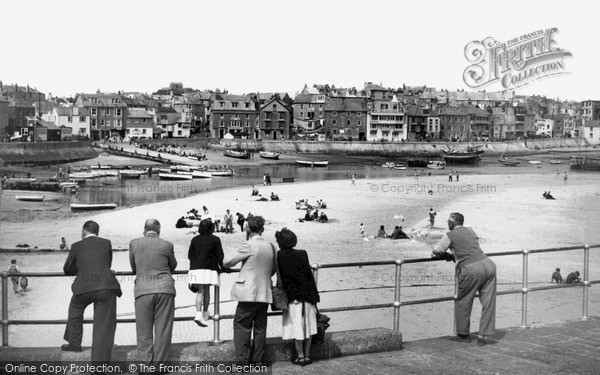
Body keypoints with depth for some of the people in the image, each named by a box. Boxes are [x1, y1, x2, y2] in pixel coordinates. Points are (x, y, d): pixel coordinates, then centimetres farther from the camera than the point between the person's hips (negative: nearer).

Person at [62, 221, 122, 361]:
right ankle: (99, 360, -4)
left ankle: (74, 343, 40)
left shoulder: (77, 246, 13)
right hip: (106, 287, 0)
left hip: (84, 287, 1)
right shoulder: (106, 243, 15)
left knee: (75, 308, 33)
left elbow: (67, 270, 24)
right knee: (104, 326, 2)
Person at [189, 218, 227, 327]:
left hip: (196, 269, 3)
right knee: (206, 291, 10)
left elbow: (190, 255, 12)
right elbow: (219, 255, 0)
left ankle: (198, 314, -14)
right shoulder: (215, 239, -1)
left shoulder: (195, 239, 9)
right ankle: (205, 313, 21)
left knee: (200, 291, 2)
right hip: (209, 269, -3)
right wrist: (222, 267, 13)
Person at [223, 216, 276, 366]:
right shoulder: (270, 247, 7)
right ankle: (257, 360, 15)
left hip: (249, 293, -6)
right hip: (265, 293, 6)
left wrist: (223, 263, 15)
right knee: (260, 327, 11)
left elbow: (229, 262, -6)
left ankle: (242, 360, -2)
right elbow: (273, 269, 18)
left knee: (241, 325, 0)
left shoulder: (249, 245, -11)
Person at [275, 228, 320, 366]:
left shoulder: (279, 256, -9)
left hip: (291, 296, -2)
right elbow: (309, 275, -1)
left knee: (296, 326, 8)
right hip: (307, 295, 2)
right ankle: (307, 355, 17)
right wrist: (315, 295, 6)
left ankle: (300, 356, 10)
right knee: (308, 325, 13)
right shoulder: (302, 254, -4)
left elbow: (276, 275, -4)